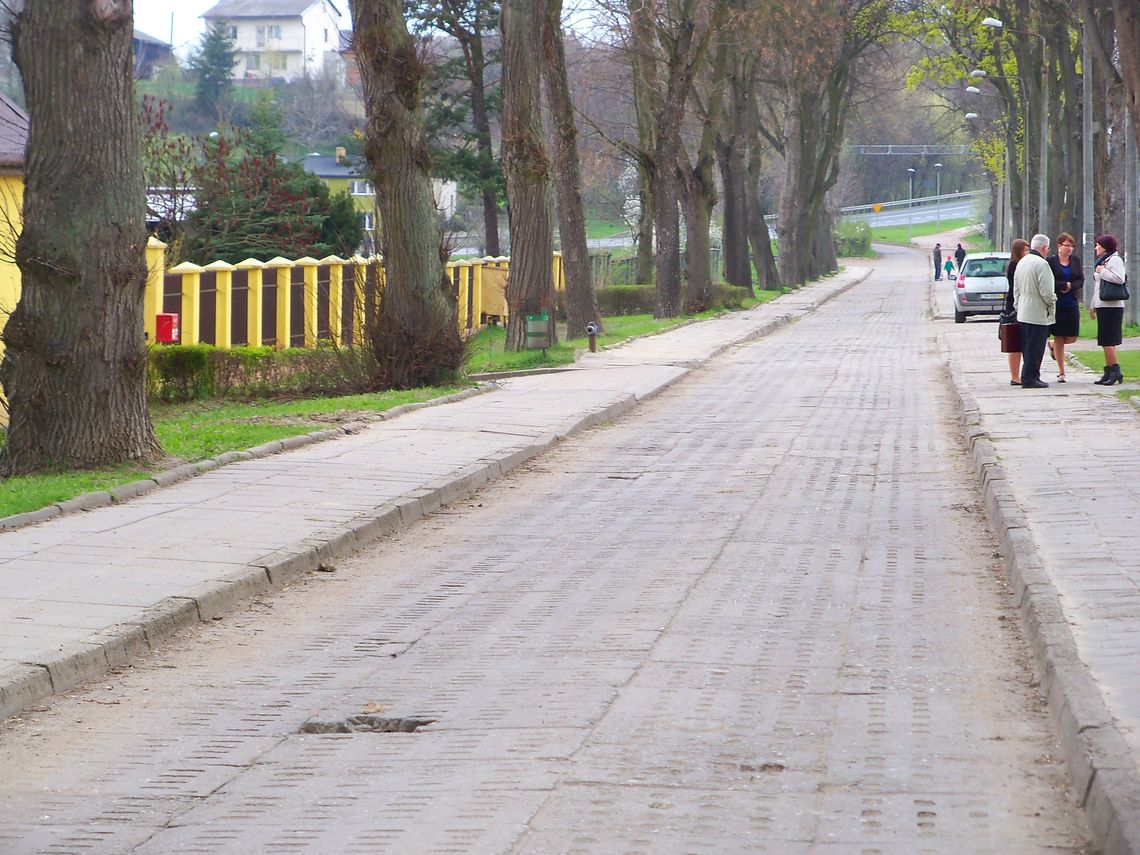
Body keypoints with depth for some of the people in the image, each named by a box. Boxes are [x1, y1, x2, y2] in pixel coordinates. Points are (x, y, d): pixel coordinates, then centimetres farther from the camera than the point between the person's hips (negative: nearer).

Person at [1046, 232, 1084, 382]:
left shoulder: (1076, 260, 7)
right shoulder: (1050, 261, -6)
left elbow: (1081, 280, 3)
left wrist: (1070, 287, -13)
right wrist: (1066, 285, -13)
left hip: (1072, 304, 4)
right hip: (1056, 305, -4)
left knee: (1072, 338, 1)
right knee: (1059, 338, 0)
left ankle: (1053, 347, 35)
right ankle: (1061, 372, 7)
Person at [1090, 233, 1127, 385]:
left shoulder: (1115, 260, -8)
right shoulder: (1102, 261, 21)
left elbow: (1119, 279, -23)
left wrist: (1102, 271, -14)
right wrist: (1093, 305, 24)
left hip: (1111, 306, -10)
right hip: (1102, 306, 10)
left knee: (1107, 340, -13)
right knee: (1105, 341, 8)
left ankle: (1116, 371, -14)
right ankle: (1109, 372, 9)